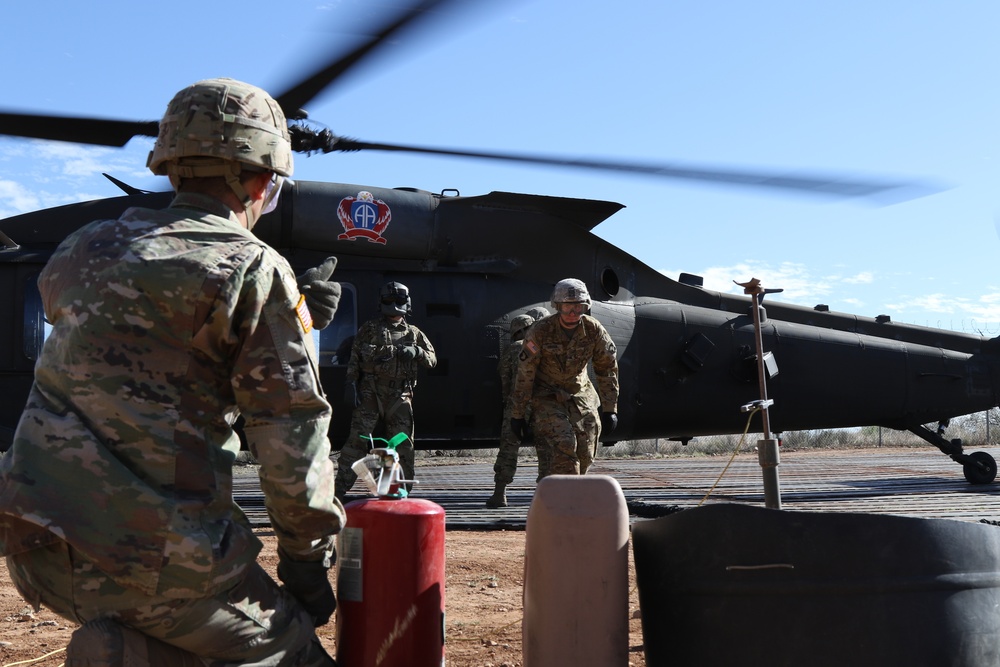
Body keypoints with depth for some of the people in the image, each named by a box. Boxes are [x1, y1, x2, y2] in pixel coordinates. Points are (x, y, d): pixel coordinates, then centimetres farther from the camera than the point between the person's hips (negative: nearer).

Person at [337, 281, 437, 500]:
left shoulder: (413, 333, 18)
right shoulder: (370, 328, 10)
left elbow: (432, 360, 15)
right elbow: (355, 357, 5)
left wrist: (417, 352, -6)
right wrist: (351, 383, -6)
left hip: (400, 395, 3)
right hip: (370, 392, -3)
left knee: (403, 444, 3)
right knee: (357, 439, -9)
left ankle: (404, 490, 13)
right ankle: (340, 488, -7)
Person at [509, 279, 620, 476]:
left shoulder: (594, 330, -11)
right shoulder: (540, 331, -20)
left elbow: (607, 369, 0)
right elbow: (524, 373, -14)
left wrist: (610, 409, -1)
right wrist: (517, 414, -11)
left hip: (580, 393, 4)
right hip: (547, 396, -3)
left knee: (585, 455, -1)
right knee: (564, 446, -22)